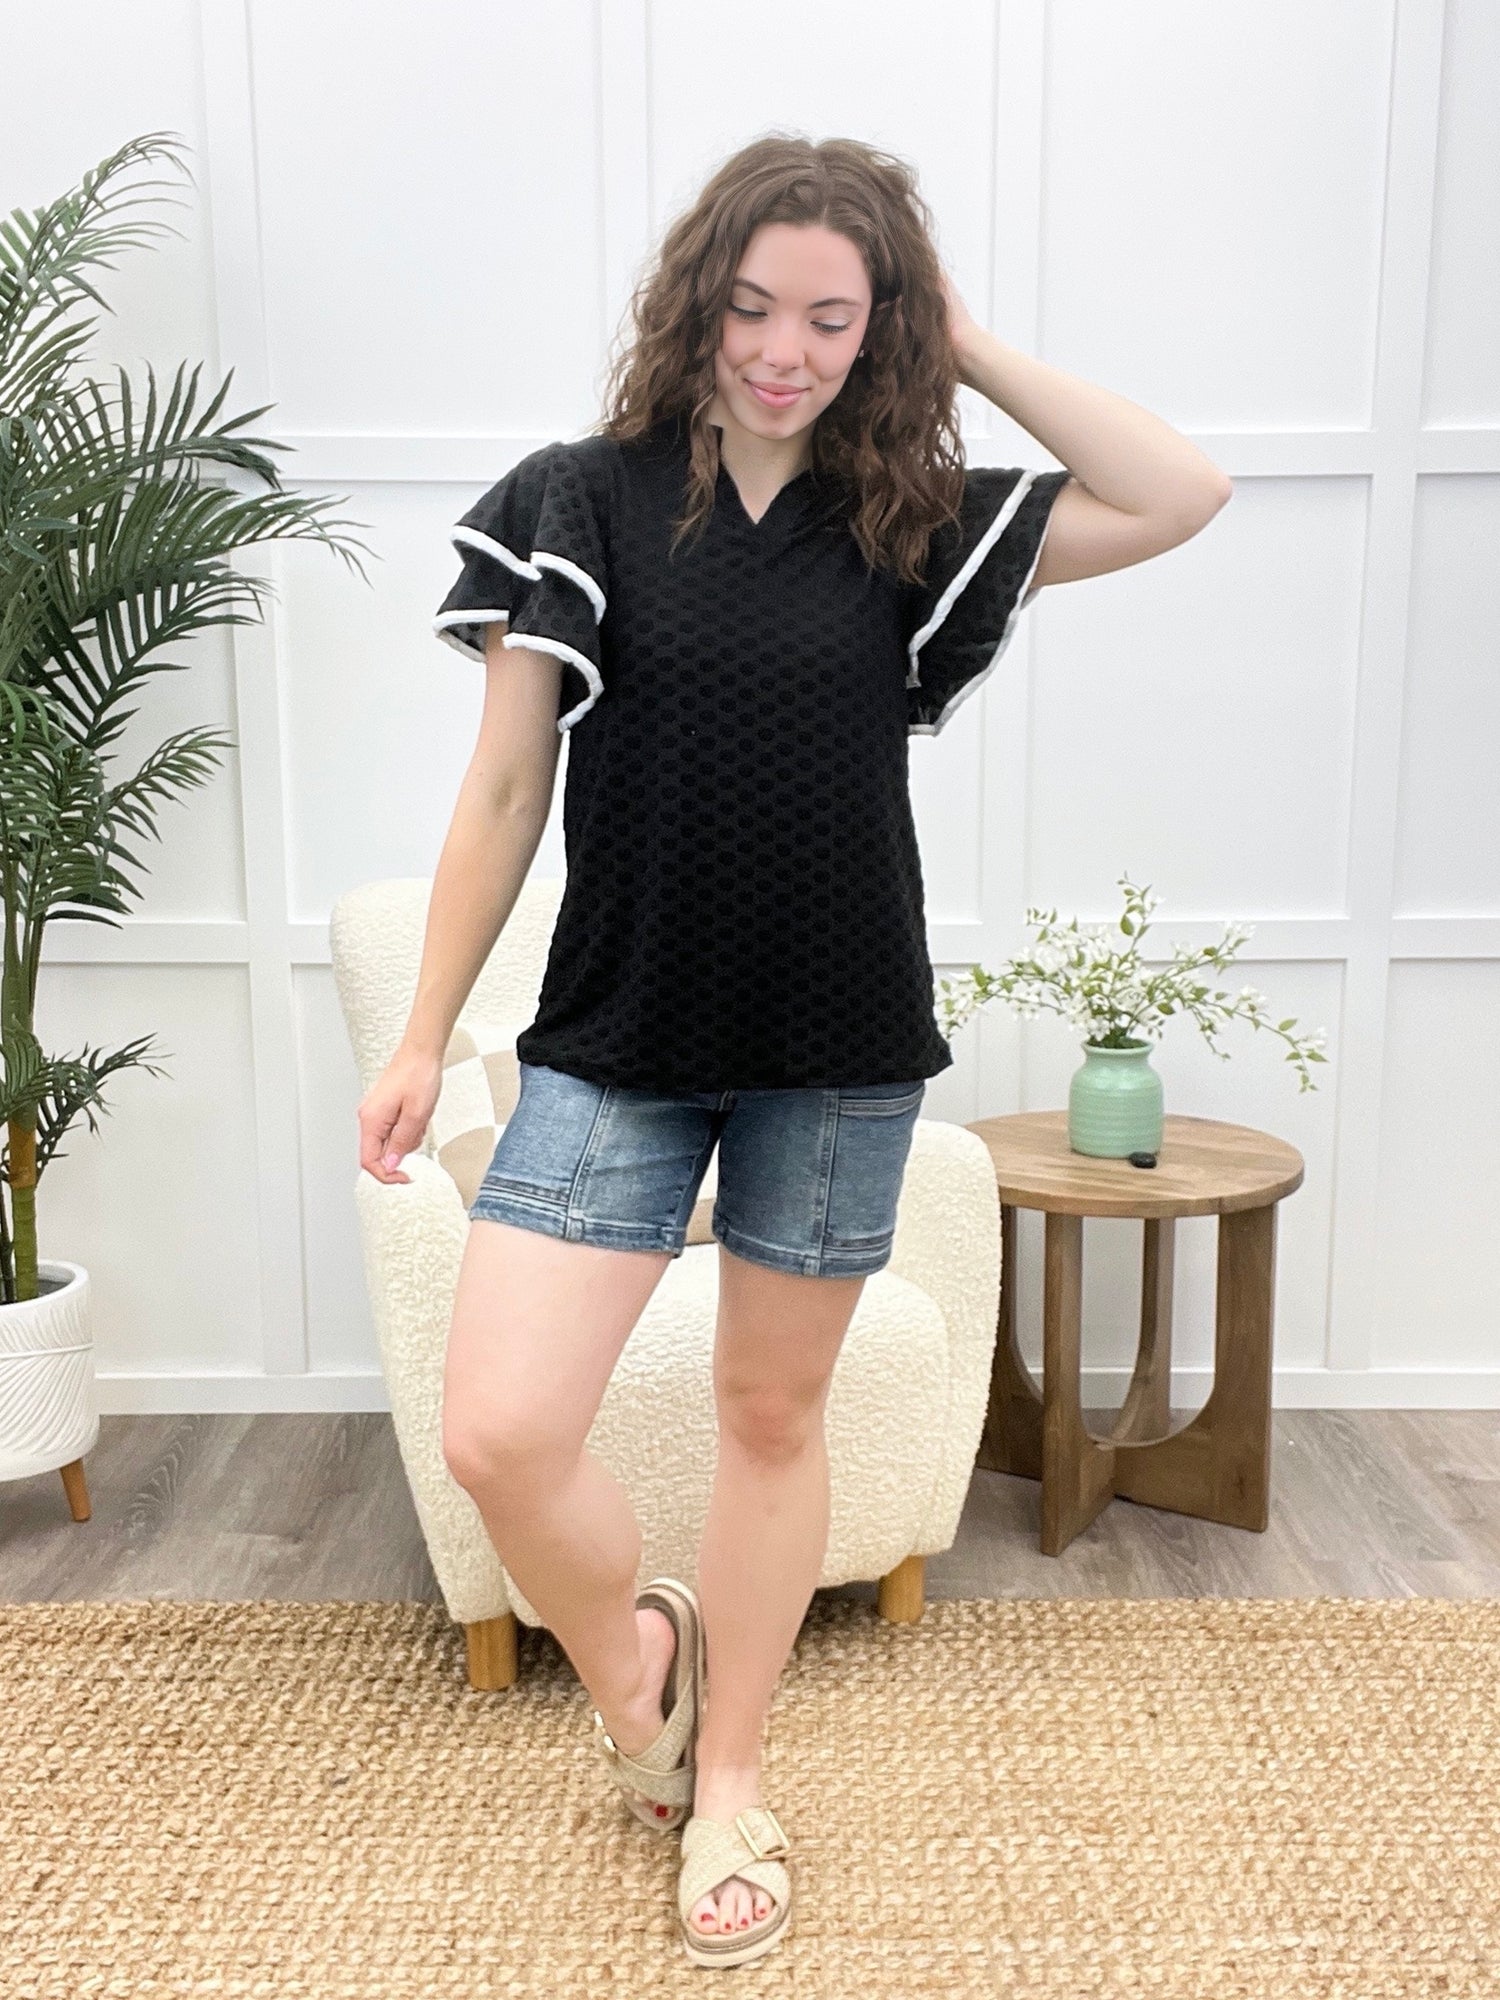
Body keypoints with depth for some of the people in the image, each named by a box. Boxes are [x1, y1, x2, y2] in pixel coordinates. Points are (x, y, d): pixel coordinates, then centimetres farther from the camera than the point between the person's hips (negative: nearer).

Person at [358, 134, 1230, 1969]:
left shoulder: (908, 521, 4)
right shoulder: (584, 500, -1)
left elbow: (1184, 496, -2)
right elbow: (502, 791, 0)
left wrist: (972, 349, -1)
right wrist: (423, 1039, 2)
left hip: (837, 1056, 2)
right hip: (614, 1044, -1)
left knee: (772, 1414, 14)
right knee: (497, 1434, -10)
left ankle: (727, 1774, 37)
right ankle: (631, 1657, 25)